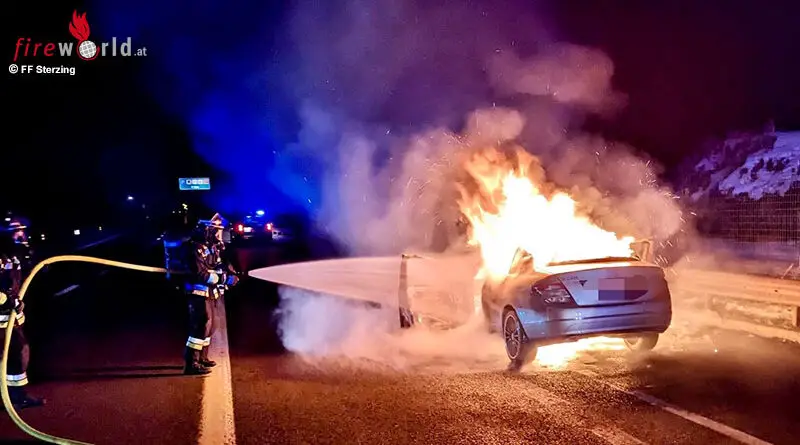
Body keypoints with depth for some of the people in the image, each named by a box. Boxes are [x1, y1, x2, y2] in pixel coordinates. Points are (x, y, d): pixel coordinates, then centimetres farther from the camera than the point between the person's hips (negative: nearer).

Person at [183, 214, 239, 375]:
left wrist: (231, 273, -5)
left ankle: (201, 358, 32)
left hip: (210, 293, 10)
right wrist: (221, 277, -22)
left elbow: (222, 263, 15)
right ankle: (191, 363, -11)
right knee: (202, 325, -14)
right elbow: (200, 274, -25)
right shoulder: (197, 248, -18)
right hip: (199, 293, -10)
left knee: (208, 325, 18)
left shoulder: (213, 247, 11)